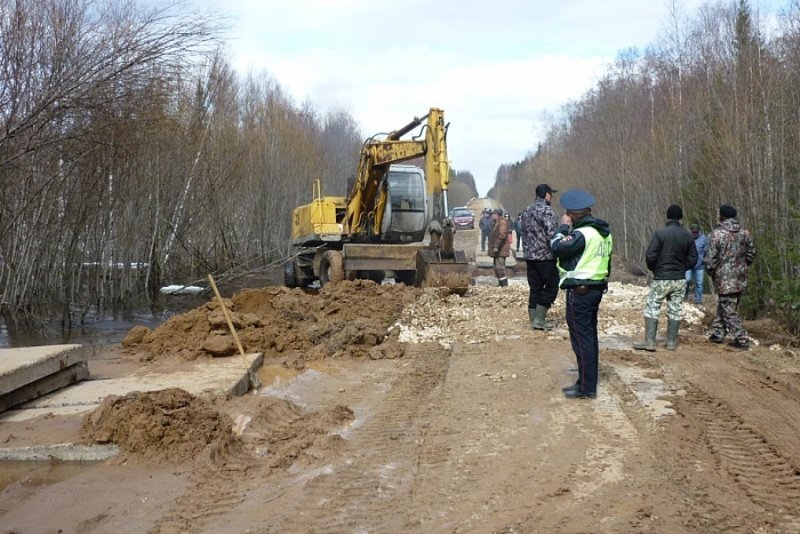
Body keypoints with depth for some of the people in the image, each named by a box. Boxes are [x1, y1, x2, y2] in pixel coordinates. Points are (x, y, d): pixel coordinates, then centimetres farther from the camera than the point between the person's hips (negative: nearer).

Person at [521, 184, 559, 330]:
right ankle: (539, 319, -3)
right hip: (545, 257, -8)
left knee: (534, 289, 11)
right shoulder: (547, 211, -14)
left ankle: (533, 320, 12)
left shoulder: (526, 211, 12)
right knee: (551, 287, 1)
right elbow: (552, 236, -19)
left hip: (529, 256, 8)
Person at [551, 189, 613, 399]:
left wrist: (563, 227, -6)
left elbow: (556, 248, -18)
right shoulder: (603, 232, 12)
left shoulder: (582, 234, -19)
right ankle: (587, 382, 24)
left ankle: (586, 388, 0)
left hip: (580, 291, -10)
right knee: (590, 336, 15)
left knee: (581, 338, -4)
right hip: (596, 287, 10)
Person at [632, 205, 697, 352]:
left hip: (661, 278, -4)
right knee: (675, 311, 10)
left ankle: (650, 341, -4)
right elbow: (693, 258, 4)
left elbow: (650, 256, -14)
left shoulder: (660, 233, -12)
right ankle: (671, 342, 14)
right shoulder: (687, 235, 2)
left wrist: (653, 268, 4)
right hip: (680, 279, 4)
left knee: (652, 309, 1)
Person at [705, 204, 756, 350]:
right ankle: (718, 334, 27)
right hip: (740, 279, 6)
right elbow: (751, 253, 11)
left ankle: (742, 340, 0)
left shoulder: (716, 234, -15)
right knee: (723, 306, 20)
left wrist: (711, 273, 2)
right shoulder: (744, 233, 3)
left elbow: (710, 258, -15)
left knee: (729, 311, 1)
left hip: (724, 279, -6)